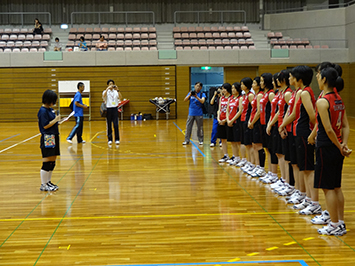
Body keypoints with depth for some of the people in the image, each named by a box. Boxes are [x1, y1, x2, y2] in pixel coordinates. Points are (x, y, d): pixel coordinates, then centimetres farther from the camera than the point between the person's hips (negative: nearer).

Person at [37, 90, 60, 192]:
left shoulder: (50, 109, 13)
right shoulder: (43, 111, -14)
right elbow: (45, 125, -18)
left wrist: (60, 120, 7)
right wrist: (56, 120, -11)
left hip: (54, 137, 9)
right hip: (47, 139, -9)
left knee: (52, 162, 13)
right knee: (47, 162, -4)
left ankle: (48, 182, 24)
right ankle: (43, 185, 3)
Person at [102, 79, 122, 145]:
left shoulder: (115, 92, 7)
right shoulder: (106, 91, 2)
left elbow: (120, 98, -9)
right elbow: (104, 96, -21)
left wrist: (117, 90, -18)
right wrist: (108, 88, -27)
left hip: (115, 109, 1)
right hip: (108, 109, -1)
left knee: (116, 125, -5)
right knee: (109, 125, 3)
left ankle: (117, 139, -2)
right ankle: (110, 139, 10)